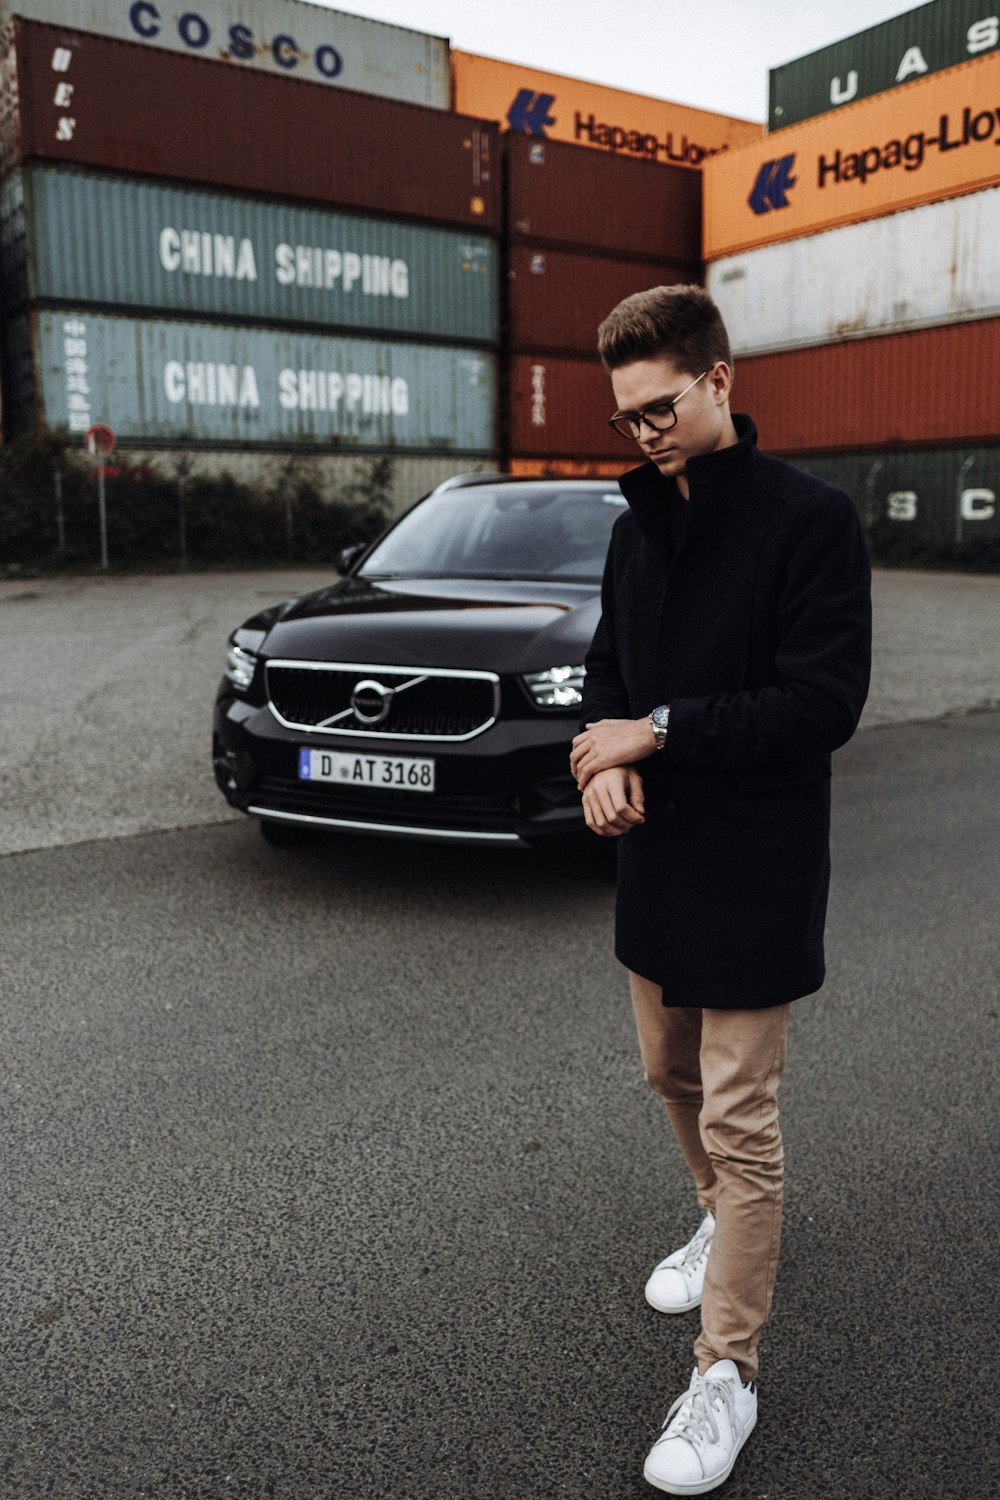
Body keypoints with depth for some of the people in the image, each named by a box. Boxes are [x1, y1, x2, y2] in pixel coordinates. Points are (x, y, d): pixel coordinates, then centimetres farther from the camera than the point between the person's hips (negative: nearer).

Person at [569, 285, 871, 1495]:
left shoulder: (808, 519, -13)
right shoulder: (639, 525, 9)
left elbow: (824, 702, -18)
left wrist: (656, 734, -19)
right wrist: (606, 755, -8)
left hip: (757, 873, -7)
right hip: (657, 854, 7)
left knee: (738, 1120, 1)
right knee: (672, 1076, 21)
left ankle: (726, 1373, 17)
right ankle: (722, 1221, 48)